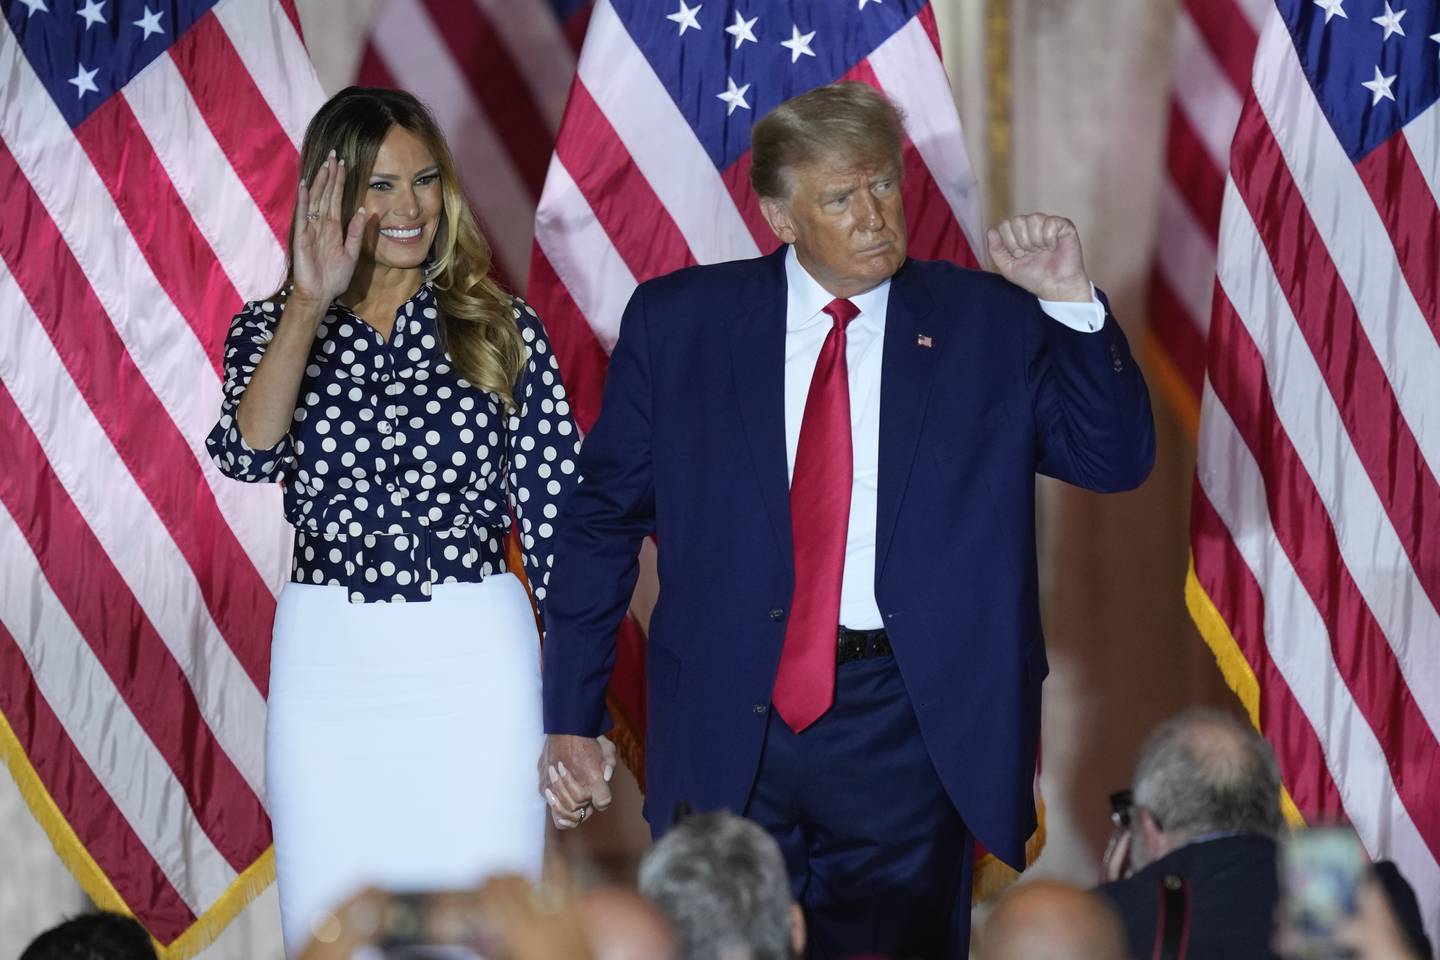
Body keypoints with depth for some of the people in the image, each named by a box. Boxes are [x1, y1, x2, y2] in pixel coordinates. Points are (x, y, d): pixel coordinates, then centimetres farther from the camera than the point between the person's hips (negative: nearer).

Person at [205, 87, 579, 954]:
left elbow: (555, 519, 3)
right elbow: (250, 451, -13)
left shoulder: (502, 330, 4)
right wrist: (309, 305, -22)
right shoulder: (273, 328, 7)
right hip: (328, 663, 1)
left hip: (476, 659, -1)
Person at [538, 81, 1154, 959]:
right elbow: (604, 517, 7)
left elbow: (1116, 459, 0)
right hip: (727, 723, 1)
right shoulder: (678, 321, 3)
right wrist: (571, 715, 4)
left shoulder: (988, 324, 4)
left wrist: (1072, 304, -13)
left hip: (908, 726, 0)